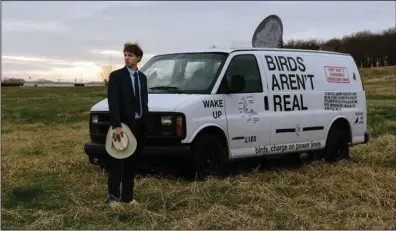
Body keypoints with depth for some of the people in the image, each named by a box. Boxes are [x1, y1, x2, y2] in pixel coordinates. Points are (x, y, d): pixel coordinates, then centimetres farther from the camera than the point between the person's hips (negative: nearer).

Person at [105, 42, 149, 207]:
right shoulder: (116, 76, -6)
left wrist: (145, 122, 8)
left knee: (132, 164, 11)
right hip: (123, 125, -6)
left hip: (139, 126, 6)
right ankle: (113, 196, 4)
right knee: (118, 163, -2)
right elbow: (113, 103, -14)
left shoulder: (142, 77, 13)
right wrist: (116, 125, -23)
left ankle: (127, 196, 18)